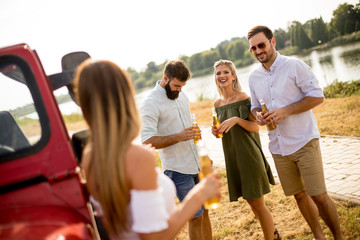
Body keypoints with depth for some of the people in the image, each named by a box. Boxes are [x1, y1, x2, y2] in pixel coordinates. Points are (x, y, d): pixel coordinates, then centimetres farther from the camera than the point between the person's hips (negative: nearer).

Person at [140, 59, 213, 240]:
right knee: (195, 217, 1)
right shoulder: (151, 103, -14)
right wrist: (179, 137, -30)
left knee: (204, 211, 14)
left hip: (198, 164, 7)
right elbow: (147, 141, -21)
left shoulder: (181, 96, 10)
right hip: (178, 170, -7)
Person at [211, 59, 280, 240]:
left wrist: (237, 119, -27)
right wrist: (216, 131, -4)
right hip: (233, 157, 6)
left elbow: (255, 127, -12)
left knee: (258, 204, 0)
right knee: (251, 202, 16)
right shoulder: (217, 103, 8)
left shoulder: (243, 97, -10)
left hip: (249, 155, -6)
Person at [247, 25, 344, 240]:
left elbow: (317, 95, -10)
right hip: (278, 147, 5)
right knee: (299, 195, 13)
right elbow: (255, 105, 19)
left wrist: (286, 111, -20)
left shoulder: (294, 65, -9)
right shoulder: (254, 77, 7)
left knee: (318, 195, -5)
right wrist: (257, 115, -5)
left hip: (304, 142, -5)